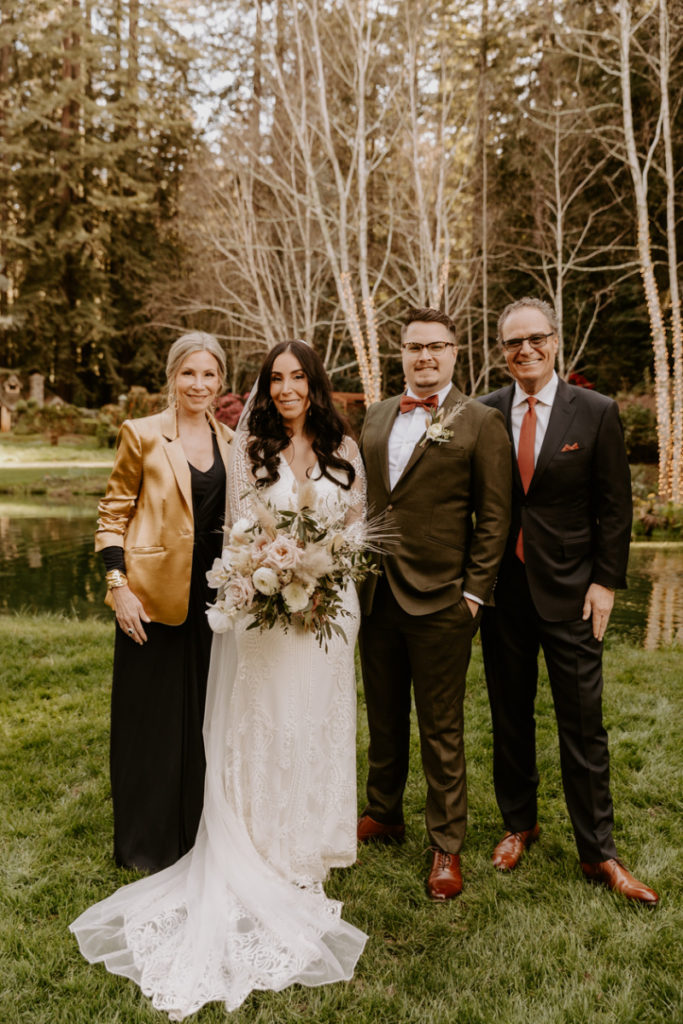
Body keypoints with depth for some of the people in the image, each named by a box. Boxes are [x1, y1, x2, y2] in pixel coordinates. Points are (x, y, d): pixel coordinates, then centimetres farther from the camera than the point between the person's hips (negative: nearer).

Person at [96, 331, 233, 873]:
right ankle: (148, 841, 24)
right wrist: (119, 586, -13)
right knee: (152, 718, 6)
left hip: (211, 596, 5)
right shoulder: (142, 435, -5)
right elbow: (113, 515, -4)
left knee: (202, 716, 14)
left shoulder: (230, 442, 8)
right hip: (154, 595, -4)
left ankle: (197, 830, 32)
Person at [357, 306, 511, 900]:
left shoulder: (481, 423, -5)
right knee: (384, 719, 19)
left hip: (439, 603, -5)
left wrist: (475, 592, -10)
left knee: (441, 732, 7)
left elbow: (494, 516, -6)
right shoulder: (377, 417, 11)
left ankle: (447, 846, 23)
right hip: (376, 597, 5)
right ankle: (384, 814, 38)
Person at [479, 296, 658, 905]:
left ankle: (598, 853, 19)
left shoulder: (596, 413, -2)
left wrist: (606, 582, -6)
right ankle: (518, 825, 33)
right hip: (502, 588, 2)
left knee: (583, 725, 4)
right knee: (510, 719, 14)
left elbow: (615, 506, -1)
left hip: (570, 592, -2)